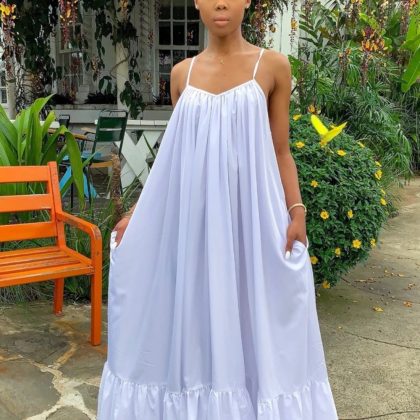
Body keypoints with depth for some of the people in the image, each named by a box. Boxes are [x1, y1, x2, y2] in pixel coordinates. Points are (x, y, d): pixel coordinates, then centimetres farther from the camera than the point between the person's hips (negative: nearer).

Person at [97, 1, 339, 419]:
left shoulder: (273, 66, 1)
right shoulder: (182, 74, 8)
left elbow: (280, 151, 3)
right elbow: (172, 157, 12)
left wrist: (296, 211, -7)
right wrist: (137, 211, 9)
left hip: (249, 214, -2)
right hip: (192, 216, 3)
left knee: (252, 316, 4)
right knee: (193, 312, 9)